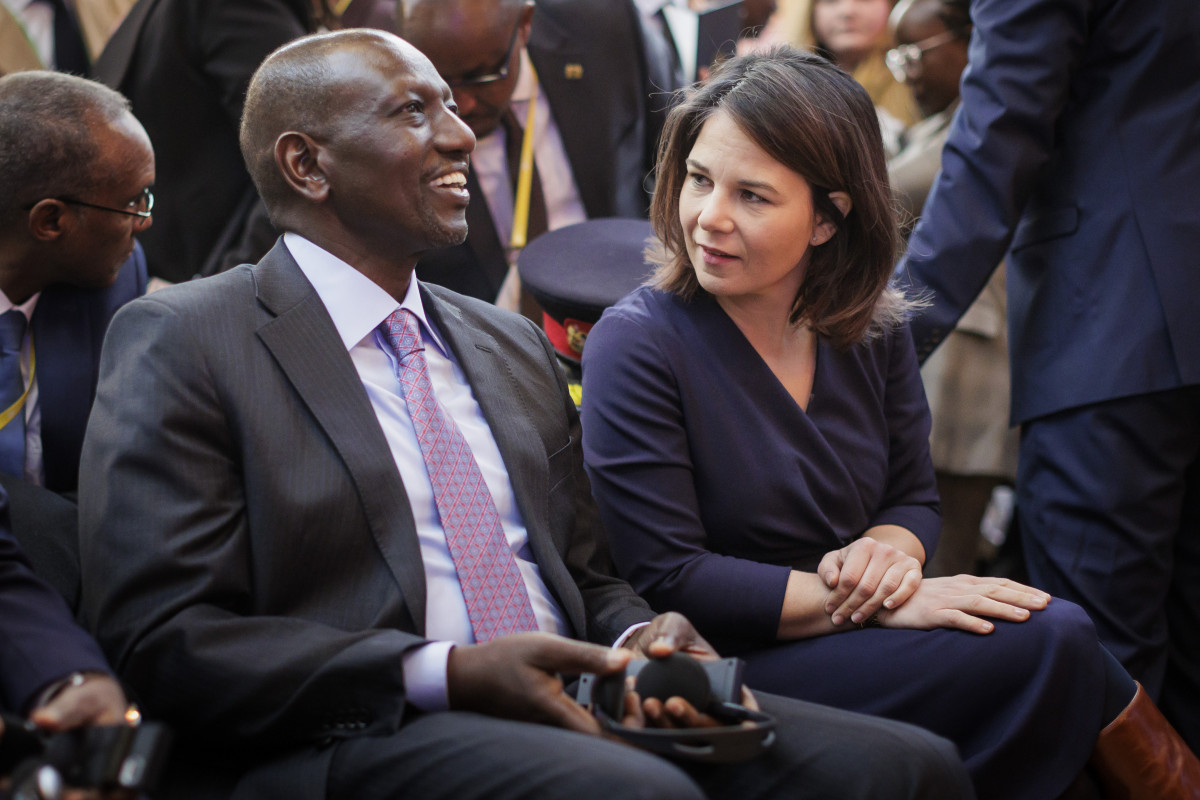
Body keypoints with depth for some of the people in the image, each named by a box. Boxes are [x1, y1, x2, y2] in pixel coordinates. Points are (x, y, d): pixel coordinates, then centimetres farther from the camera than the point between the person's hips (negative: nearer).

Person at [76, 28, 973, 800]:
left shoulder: (513, 345, 22)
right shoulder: (182, 341, 1)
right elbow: (160, 640, -8)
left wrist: (641, 641, 0)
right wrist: (444, 675, -18)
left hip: (576, 713, 7)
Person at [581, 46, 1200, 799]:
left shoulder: (872, 326, 3)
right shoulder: (635, 347, -13)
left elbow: (914, 498, 13)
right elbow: (667, 578, -16)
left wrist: (887, 552, -11)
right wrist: (864, 599, -19)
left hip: (851, 635, 6)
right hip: (737, 664, -5)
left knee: (1062, 629, -22)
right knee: (1052, 643, -20)